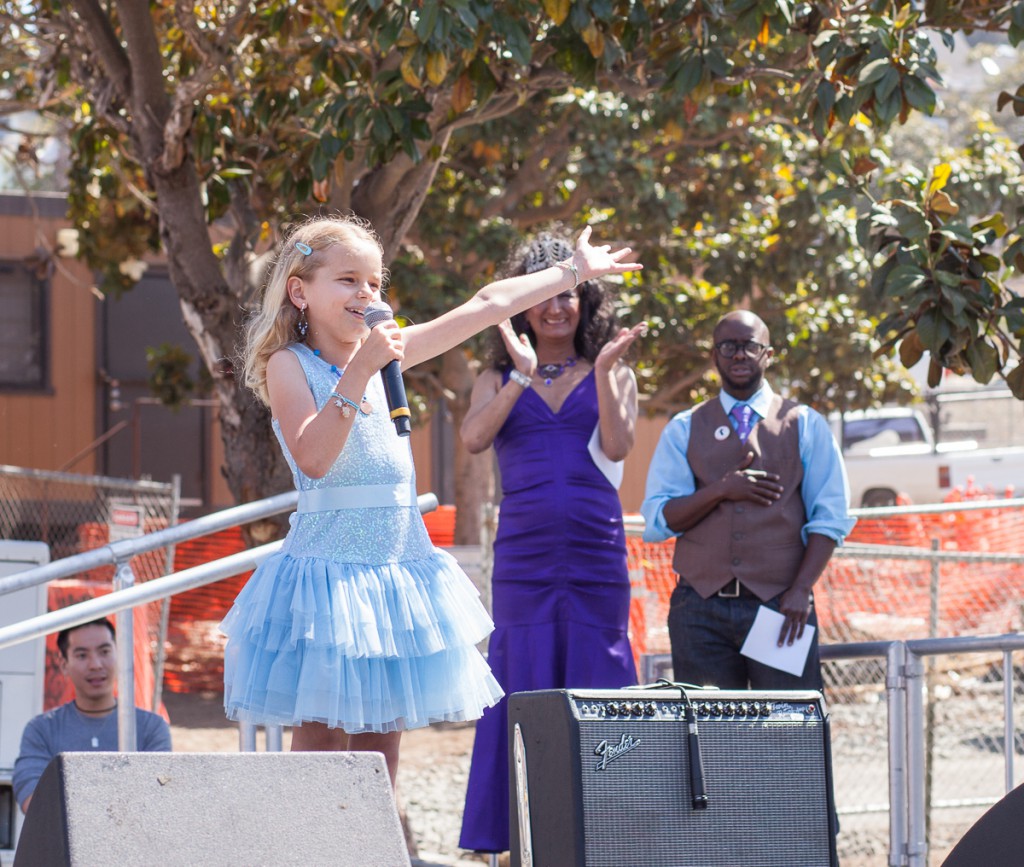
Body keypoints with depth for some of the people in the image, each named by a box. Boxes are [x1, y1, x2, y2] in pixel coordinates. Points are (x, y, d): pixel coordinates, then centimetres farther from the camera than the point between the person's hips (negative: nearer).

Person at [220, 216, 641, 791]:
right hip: (329, 564, -7)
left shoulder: (386, 351, 11)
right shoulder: (288, 364, -7)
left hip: (399, 562, 7)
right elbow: (313, 458, -22)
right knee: (321, 745, -8)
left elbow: (487, 307, 17)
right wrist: (358, 372, -27)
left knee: (383, 742, 6)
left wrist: (573, 271, 22)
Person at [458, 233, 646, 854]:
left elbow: (619, 444, -3)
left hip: (597, 552, 0)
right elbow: (474, 438, -5)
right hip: (524, 555, 0)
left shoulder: (613, 376, 13)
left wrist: (604, 372, -11)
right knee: (526, 686, -2)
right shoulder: (498, 380, 14)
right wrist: (523, 375, -12)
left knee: (595, 687, -2)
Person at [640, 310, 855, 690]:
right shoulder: (683, 430, 13)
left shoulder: (805, 426, 10)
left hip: (779, 604, -1)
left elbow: (829, 518, 3)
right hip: (701, 608, 1)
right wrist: (721, 491, -10)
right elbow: (657, 520, 3)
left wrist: (800, 591, -9)